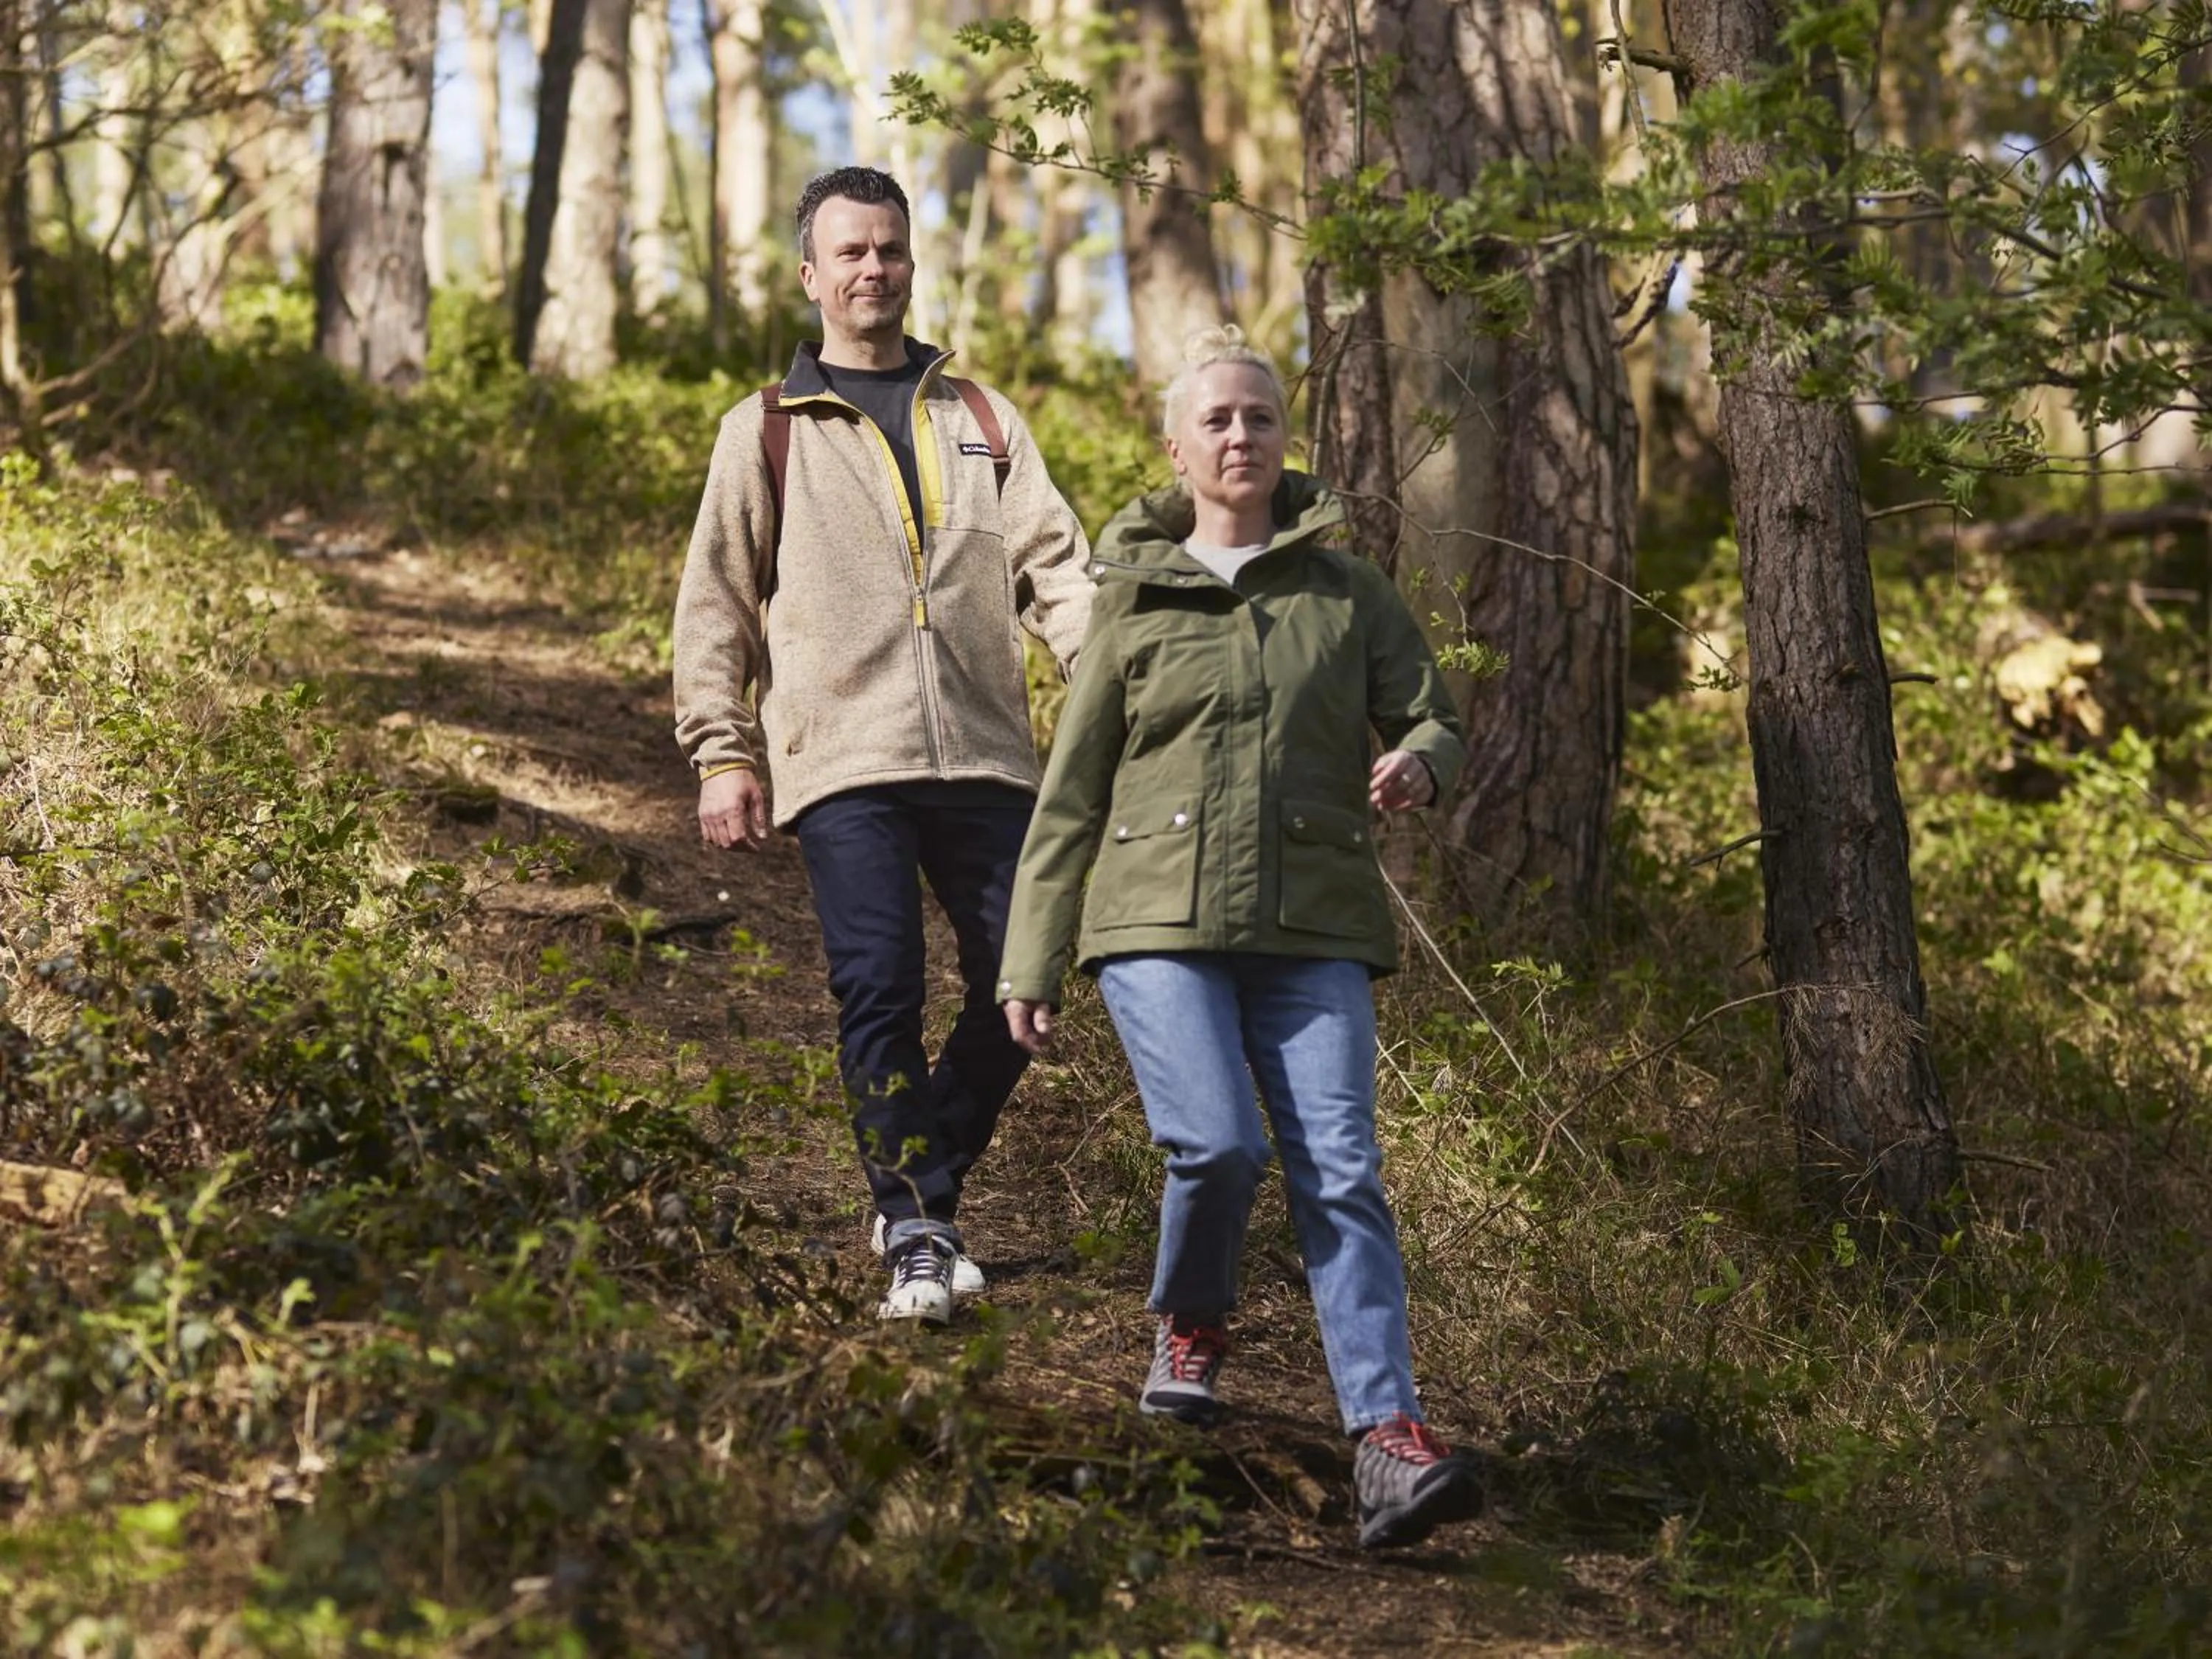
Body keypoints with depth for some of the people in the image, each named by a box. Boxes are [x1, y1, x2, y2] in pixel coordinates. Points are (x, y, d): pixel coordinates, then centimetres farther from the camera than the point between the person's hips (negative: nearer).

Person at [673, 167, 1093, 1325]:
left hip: (985, 757, 3)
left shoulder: (981, 420, 19)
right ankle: (913, 1240, -1)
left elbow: (1052, 563, 10)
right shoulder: (768, 430, 12)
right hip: (842, 760, -2)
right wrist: (723, 758, 2)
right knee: (879, 991, -10)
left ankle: (927, 1188, 18)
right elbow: (715, 607, 11)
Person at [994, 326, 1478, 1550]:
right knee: (1217, 1143, -20)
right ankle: (1190, 1328, 10)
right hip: (1159, 916, -1)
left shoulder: (1346, 590, 13)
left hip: (1312, 926, 1)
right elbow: (1071, 795, 12)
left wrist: (1418, 764, -12)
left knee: (1340, 1169, -13)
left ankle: (1388, 1440, -19)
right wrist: (1030, 965, 9)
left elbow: (1434, 720, 15)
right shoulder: (1134, 599, 11)